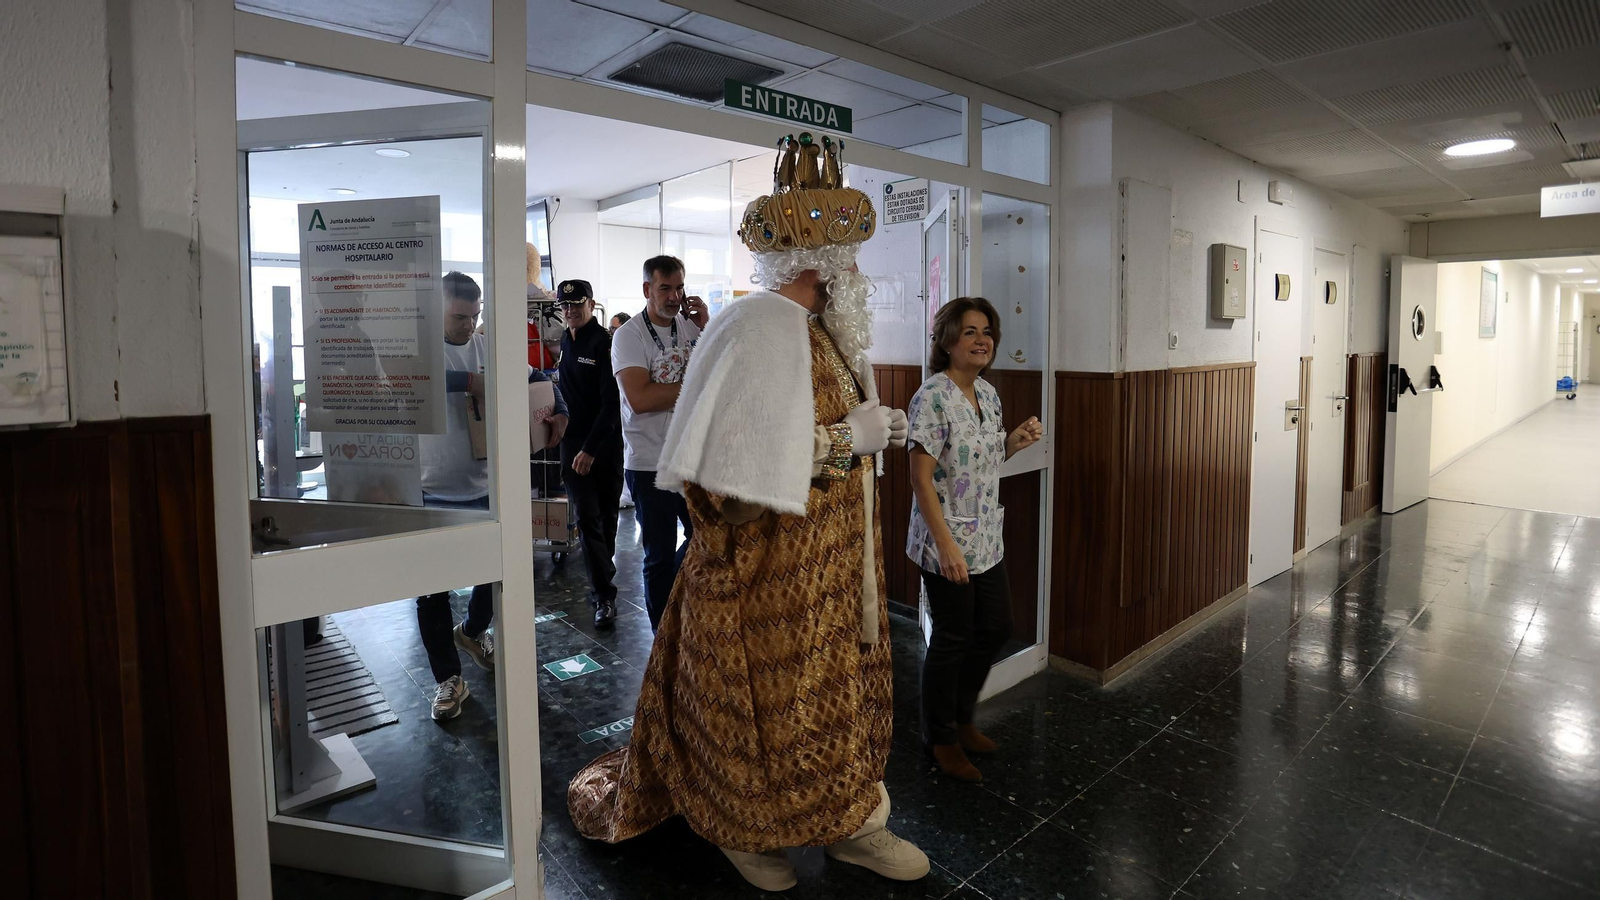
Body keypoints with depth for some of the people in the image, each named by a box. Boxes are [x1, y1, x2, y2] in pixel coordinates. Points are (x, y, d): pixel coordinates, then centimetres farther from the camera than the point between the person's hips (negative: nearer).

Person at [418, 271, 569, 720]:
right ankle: (448, 679, 20)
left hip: (484, 486, 4)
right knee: (433, 587, 4)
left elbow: (536, 378, 14)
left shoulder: (488, 348, 4)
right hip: (432, 492, -4)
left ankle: (471, 631, 46)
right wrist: (469, 381, -29)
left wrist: (560, 412, -3)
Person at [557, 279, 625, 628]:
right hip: (574, 444, 4)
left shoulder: (605, 343, -11)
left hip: (606, 445, -4)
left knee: (606, 515, 9)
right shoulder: (564, 342, 9)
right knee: (588, 518, -2)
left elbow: (611, 403, -16)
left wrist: (591, 448, -18)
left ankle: (601, 582, 27)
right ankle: (605, 594, 1)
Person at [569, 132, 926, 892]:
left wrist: (871, 428, 6)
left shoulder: (810, 327, 9)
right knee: (774, 702, 8)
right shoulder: (764, 328, -21)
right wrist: (850, 439, -22)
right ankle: (745, 829, 33)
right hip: (773, 559, -9)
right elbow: (751, 460, -27)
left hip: (829, 553, 9)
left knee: (838, 688, 18)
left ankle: (846, 822, 36)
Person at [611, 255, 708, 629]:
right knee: (661, 556, 8)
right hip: (649, 463, -5)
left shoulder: (692, 326, 5)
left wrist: (706, 326, -8)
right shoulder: (629, 335, -9)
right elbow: (639, 399, -21)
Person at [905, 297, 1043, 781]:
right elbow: (921, 478, -20)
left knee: (996, 628, 18)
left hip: (987, 540, 8)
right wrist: (946, 545, -23)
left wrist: (1015, 441, -1)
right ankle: (941, 738, 27)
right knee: (952, 639, 5)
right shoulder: (932, 397, -18)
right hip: (948, 544, -8)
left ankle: (961, 716, 39)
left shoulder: (987, 393, 7)